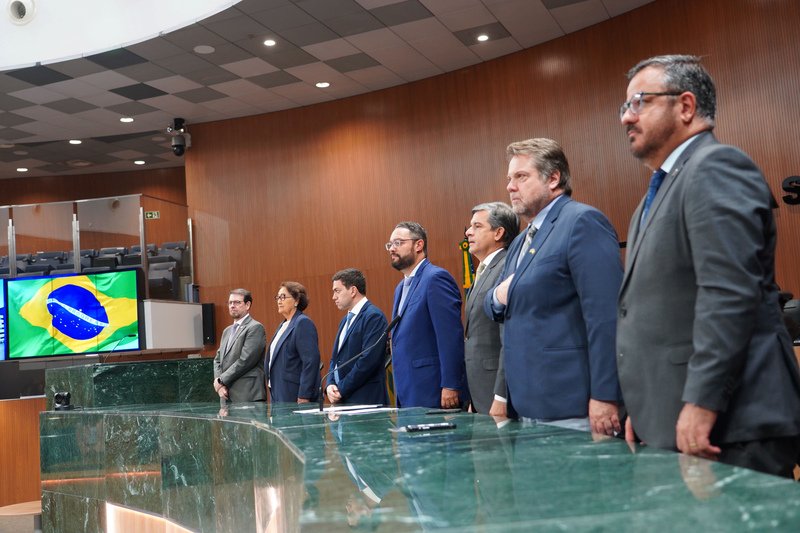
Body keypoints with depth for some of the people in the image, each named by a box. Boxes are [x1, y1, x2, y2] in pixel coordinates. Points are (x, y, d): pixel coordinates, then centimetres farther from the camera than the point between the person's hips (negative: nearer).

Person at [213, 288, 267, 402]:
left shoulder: (255, 328, -6)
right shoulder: (227, 331, 21)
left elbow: (245, 361, -14)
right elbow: (217, 359, 18)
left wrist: (221, 381, -8)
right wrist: (219, 385, 0)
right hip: (227, 397, 7)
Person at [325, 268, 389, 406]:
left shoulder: (373, 316, -10)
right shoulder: (346, 320, 19)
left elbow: (368, 360, -19)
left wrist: (341, 389, -14)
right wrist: (330, 385, 1)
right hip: (342, 400, 8)